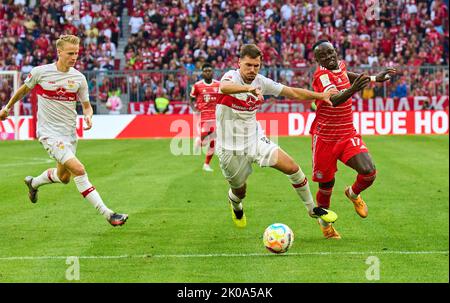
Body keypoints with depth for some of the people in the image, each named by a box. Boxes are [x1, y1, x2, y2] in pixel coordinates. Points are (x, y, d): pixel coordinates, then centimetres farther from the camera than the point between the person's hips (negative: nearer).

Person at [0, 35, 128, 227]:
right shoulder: (40, 72, -8)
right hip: (49, 132, -5)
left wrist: (88, 116, -14)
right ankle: (107, 214, -19)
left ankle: (33, 183, 50)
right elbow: (25, 89, 11)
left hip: (69, 133, 5)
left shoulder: (79, 78, 0)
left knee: (64, 177, 18)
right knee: (79, 170, -20)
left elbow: (86, 105, 10)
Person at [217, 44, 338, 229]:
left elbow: (293, 93, 9)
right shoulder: (232, 76, -18)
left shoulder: (261, 82, -2)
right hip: (231, 149, -4)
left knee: (292, 168, -8)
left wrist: (321, 95, 4)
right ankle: (235, 204, 51)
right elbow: (224, 87, -45)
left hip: (256, 140, 4)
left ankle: (312, 209, 11)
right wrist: (248, 88, -64)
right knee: (240, 191, 12)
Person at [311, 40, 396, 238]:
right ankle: (324, 220, 34)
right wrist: (352, 90, -58)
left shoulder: (340, 66, 3)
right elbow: (334, 100, -39)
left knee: (368, 172, -14)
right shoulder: (321, 75, -19)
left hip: (348, 135, 5)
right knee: (326, 185, 4)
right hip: (325, 138, -5)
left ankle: (353, 193, 20)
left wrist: (374, 78, 29)